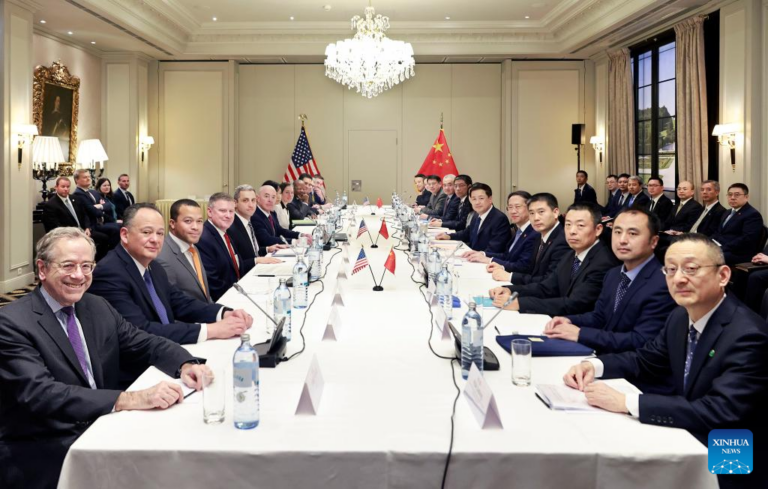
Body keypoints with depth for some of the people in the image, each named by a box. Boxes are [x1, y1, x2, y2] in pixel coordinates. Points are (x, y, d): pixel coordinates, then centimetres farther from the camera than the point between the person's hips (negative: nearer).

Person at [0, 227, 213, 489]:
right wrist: (129, 400, -35)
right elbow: (41, 394, -24)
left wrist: (186, 365, -13)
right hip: (43, 455, -6)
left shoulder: (98, 307, 10)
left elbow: (145, 344, 11)